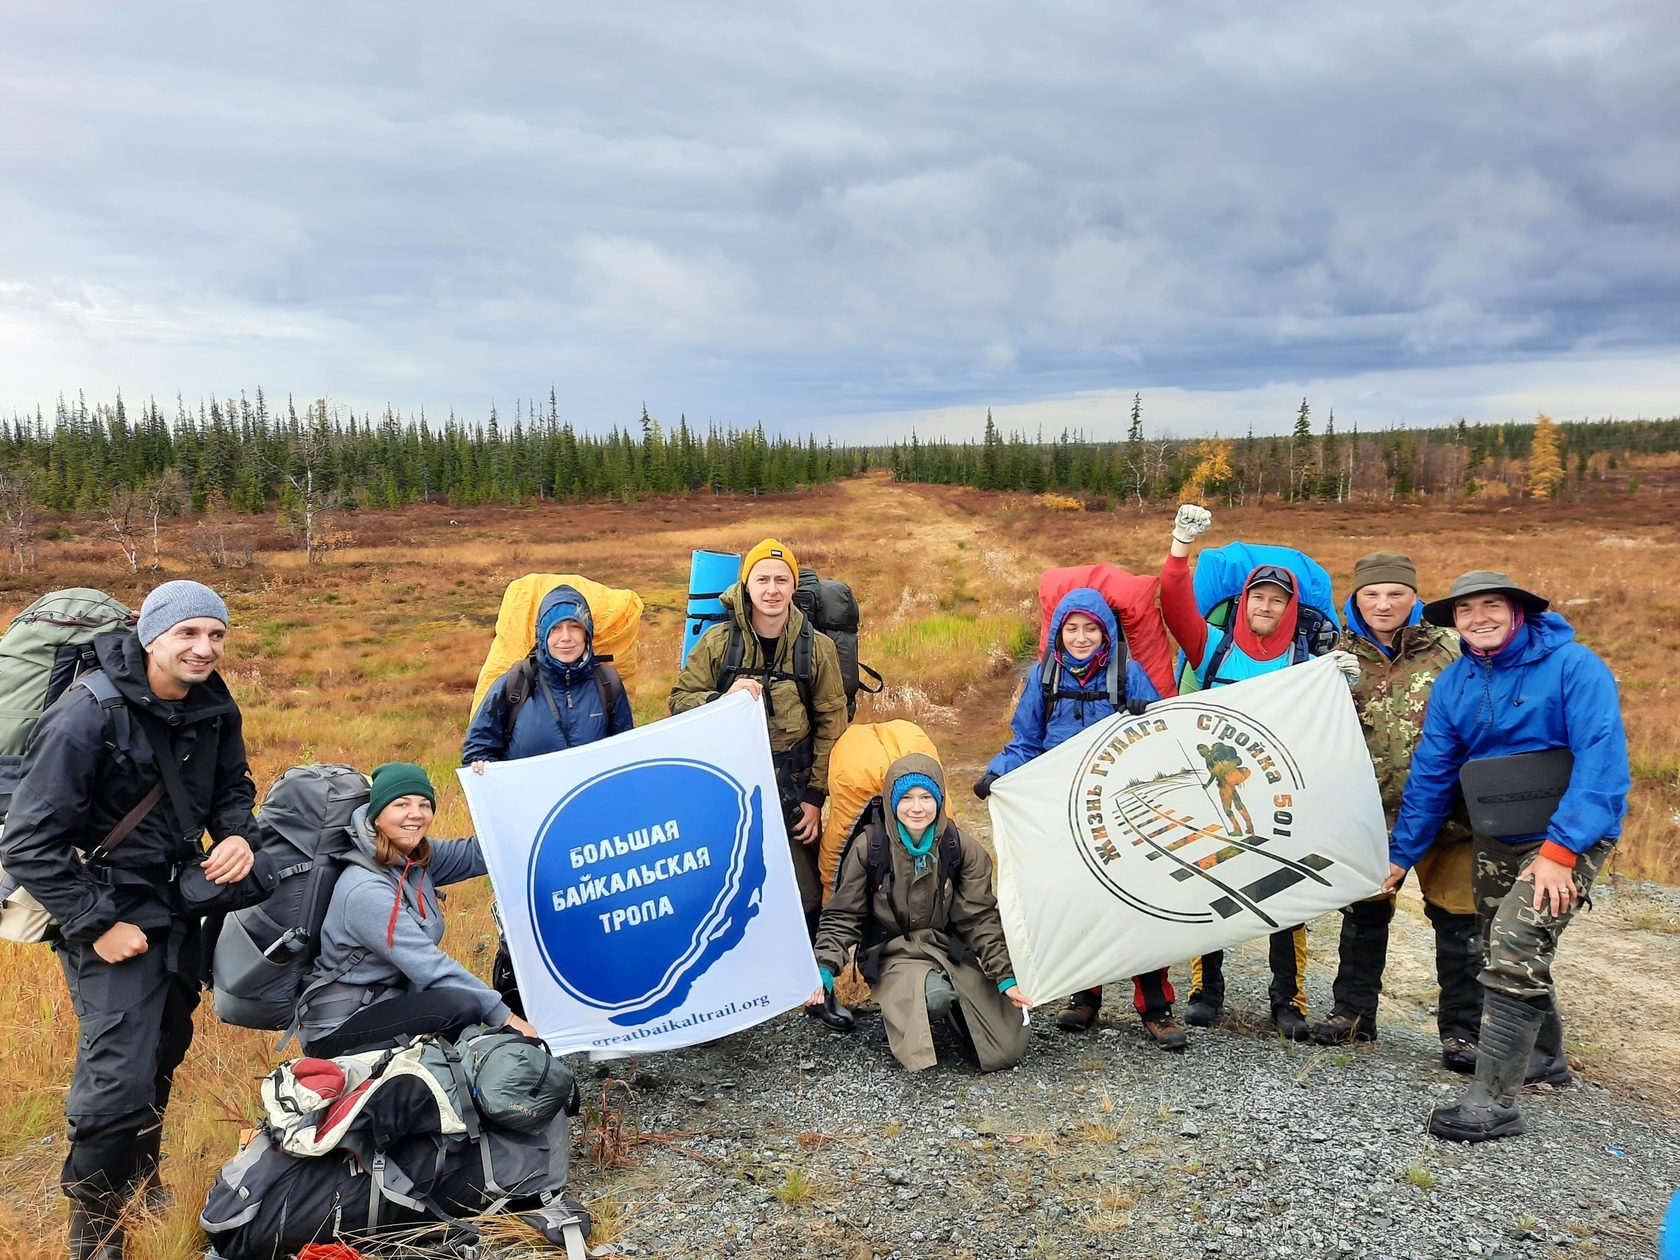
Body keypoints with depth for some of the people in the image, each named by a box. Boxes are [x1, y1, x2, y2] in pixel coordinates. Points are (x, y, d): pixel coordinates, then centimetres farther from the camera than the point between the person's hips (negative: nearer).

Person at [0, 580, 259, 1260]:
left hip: (178, 905, 7)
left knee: (164, 1052, 23)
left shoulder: (214, 708, -4)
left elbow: (231, 787, 12)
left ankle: (142, 1181, 46)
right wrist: (96, 925, -21)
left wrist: (238, 835, -11)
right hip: (112, 915, -7)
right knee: (119, 1077, -7)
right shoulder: (87, 715, -23)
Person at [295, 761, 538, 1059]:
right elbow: (428, 966, -26)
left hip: (388, 1000, 8)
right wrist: (504, 1016, -24)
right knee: (463, 1005, -26)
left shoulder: (417, 858, 0)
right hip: (337, 1031, -8)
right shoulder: (365, 890, -24)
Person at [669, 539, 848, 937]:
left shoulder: (817, 648, 0)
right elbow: (680, 700, 1)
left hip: (792, 796, 0)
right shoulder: (718, 641, -1)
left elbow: (831, 724, 1)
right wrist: (724, 698, -20)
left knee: (805, 901, 2)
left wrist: (816, 796, -4)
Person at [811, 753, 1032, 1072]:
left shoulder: (961, 848, -7)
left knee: (1006, 1052, -9)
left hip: (950, 949, 3)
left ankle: (949, 1003, 17)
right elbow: (842, 916, -6)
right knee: (935, 995, -38)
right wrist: (824, 969, -19)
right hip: (892, 953, -3)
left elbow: (980, 918, -2)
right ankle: (898, 1009, -3)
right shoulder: (868, 847, -13)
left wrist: (1006, 976, -9)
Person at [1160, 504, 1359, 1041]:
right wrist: (1181, 548, -20)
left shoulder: (1304, 659, 4)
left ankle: (1288, 1000, 16)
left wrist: (1343, 685, -20)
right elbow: (1176, 606, -9)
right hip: (1213, 794, 0)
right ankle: (1206, 988, 22)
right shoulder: (1214, 645, 3)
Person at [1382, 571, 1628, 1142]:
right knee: (1505, 955, 15)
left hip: (1571, 835, -6)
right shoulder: (1453, 683, 1)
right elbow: (1431, 772, 5)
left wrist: (1560, 850, -26)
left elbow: (1603, 759, -21)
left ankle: (1494, 1099, -13)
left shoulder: (1572, 666, -16)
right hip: (1494, 840, 6)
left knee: (1515, 949, -19)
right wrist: (1401, 853, 5)